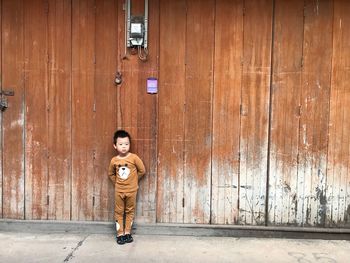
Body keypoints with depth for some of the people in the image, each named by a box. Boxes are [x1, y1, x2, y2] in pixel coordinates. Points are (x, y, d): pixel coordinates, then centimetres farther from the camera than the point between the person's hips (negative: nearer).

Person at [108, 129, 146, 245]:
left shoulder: (134, 158, -13)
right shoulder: (114, 160, -6)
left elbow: (142, 170, -3)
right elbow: (111, 174, 12)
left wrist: (133, 179, 4)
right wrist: (117, 182, 5)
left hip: (131, 190, -1)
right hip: (119, 191, 1)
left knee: (130, 212, 10)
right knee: (119, 212, 6)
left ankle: (127, 233, 22)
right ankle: (120, 234, 15)